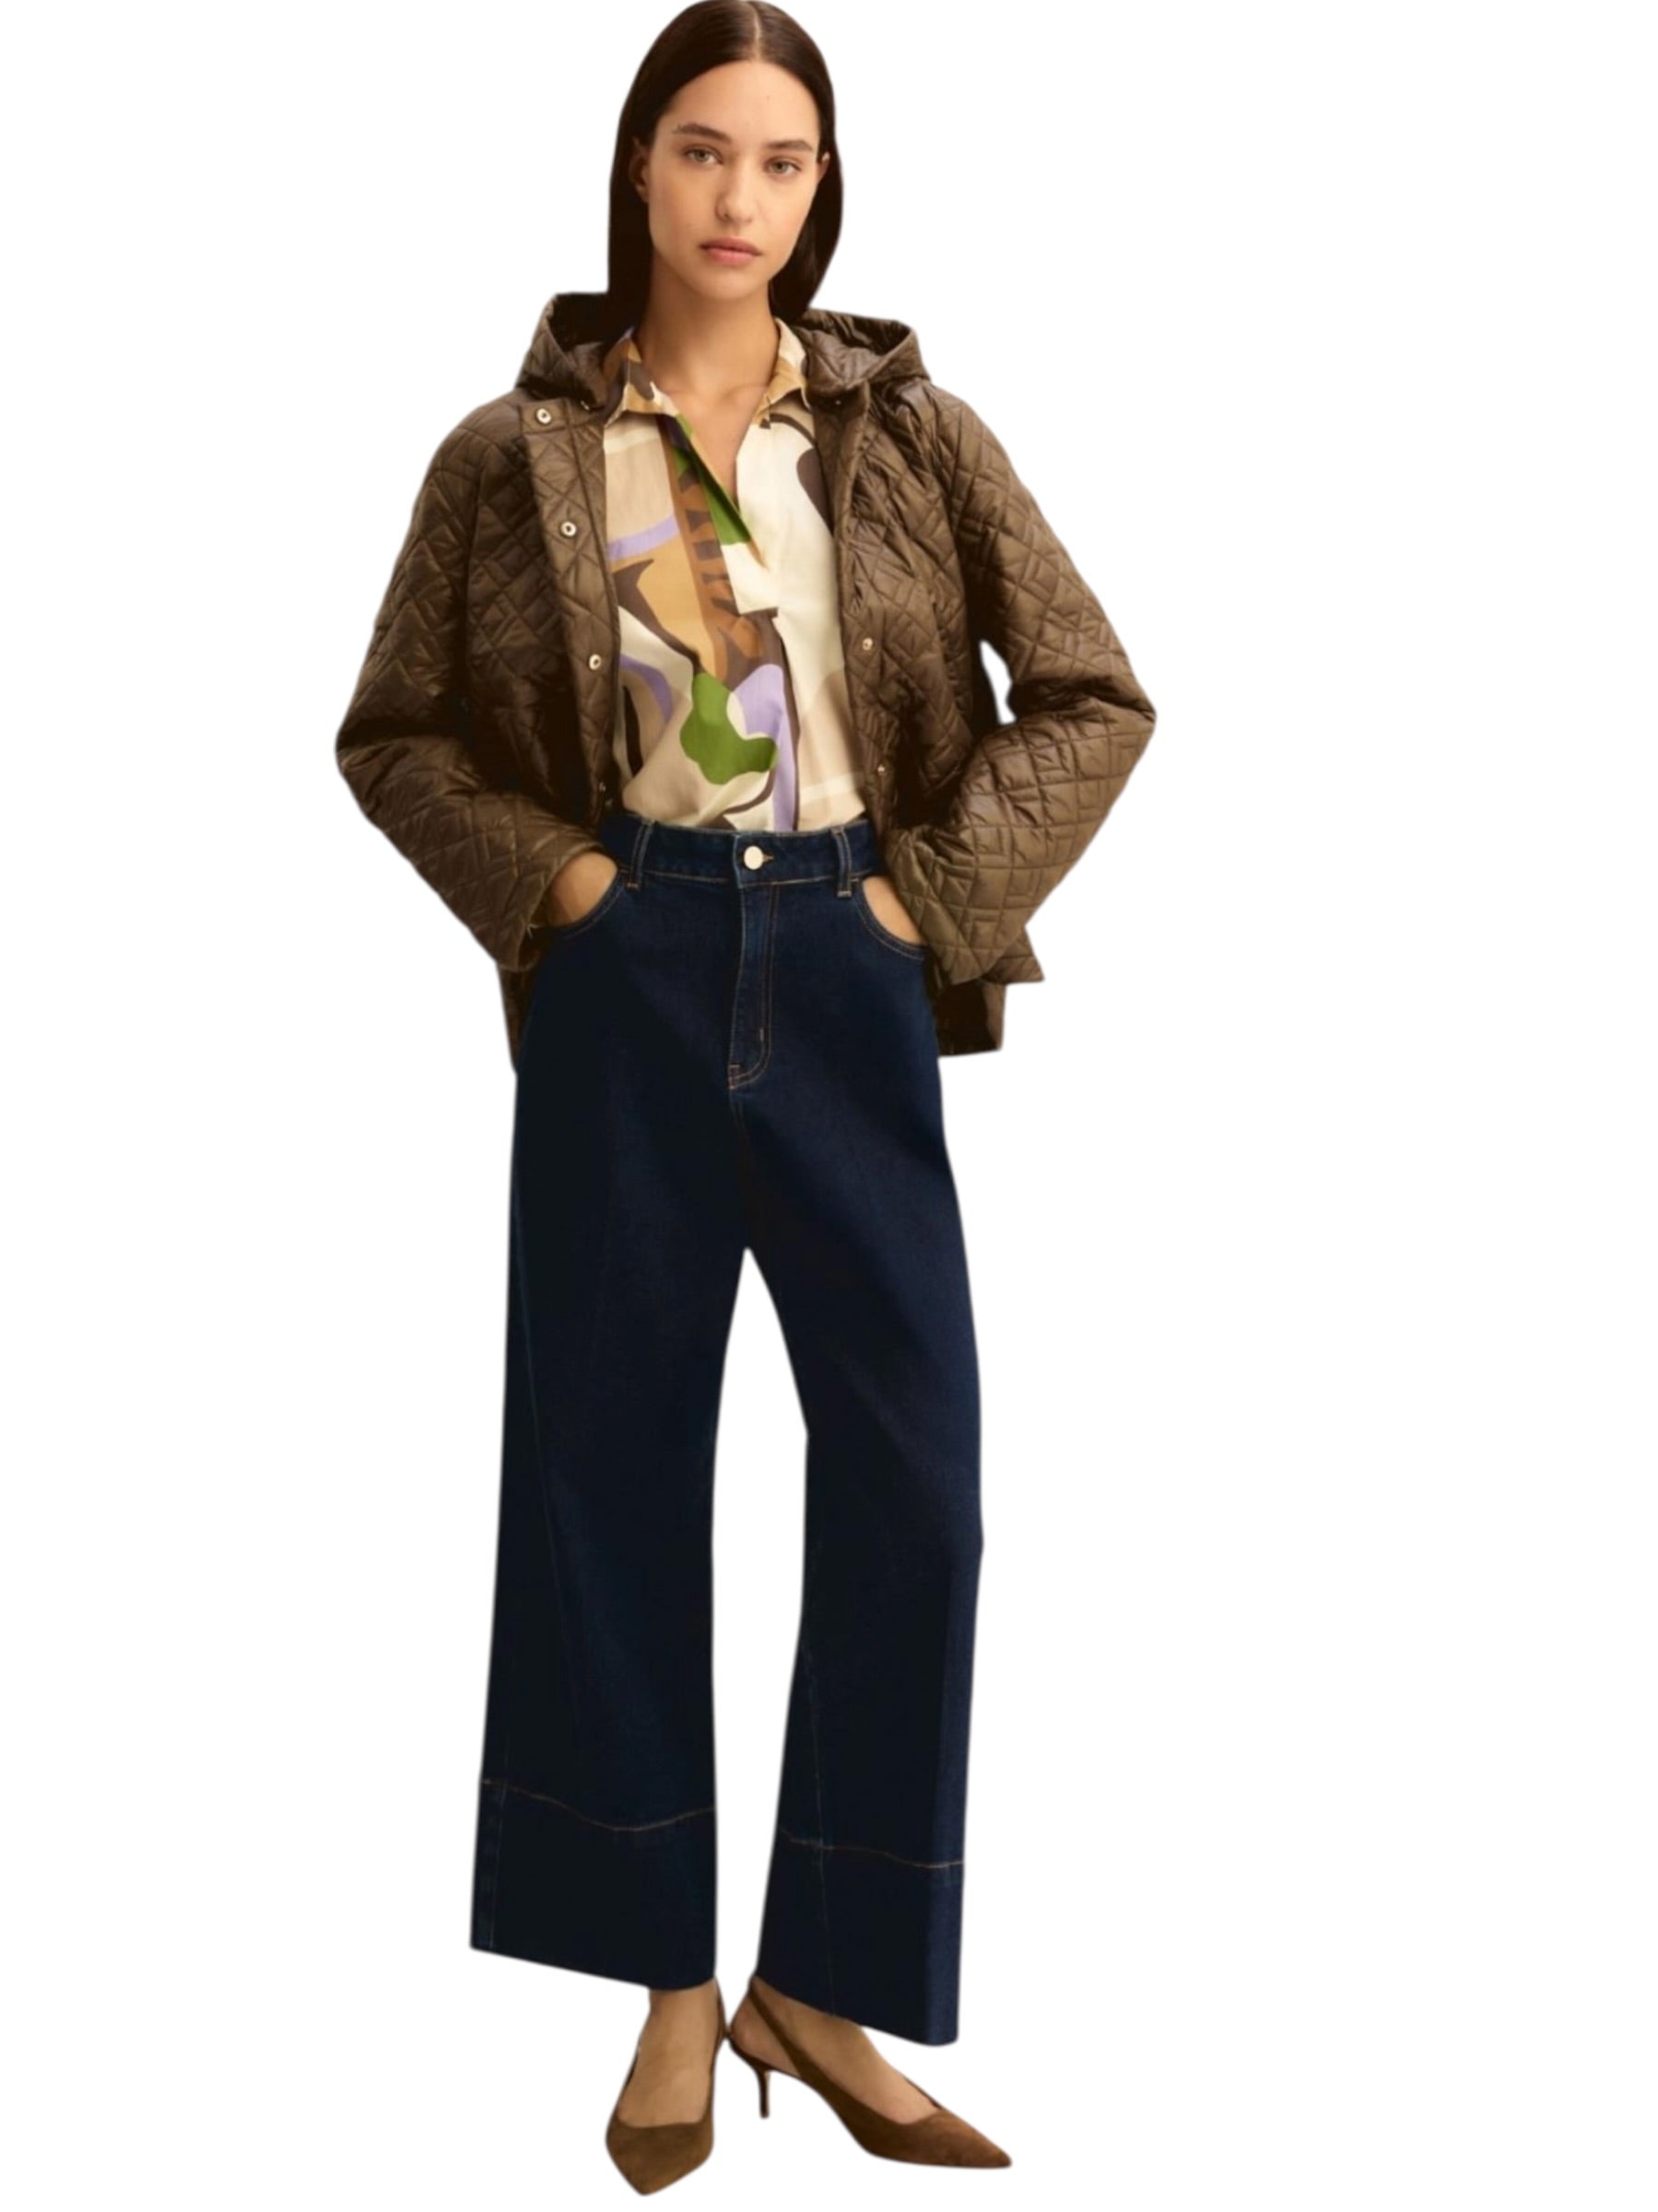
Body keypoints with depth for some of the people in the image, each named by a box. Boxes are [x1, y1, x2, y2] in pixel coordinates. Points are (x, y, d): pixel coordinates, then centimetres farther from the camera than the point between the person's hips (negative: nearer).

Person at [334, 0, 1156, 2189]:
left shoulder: (908, 429, 2)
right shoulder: (514, 453, 1)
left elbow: (1098, 696, 3)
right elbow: (392, 732, 8)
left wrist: (938, 899, -5)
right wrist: (548, 876, -6)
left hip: (845, 977, 1)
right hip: (628, 982, -1)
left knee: (916, 1478, -1)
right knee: (614, 1465, 3)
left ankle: (824, 1988, 16)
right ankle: (671, 1987, 19)